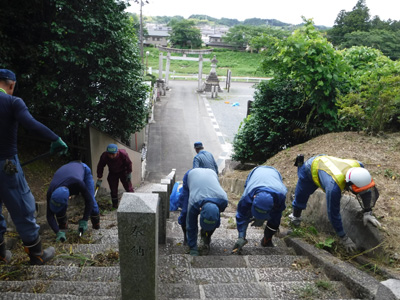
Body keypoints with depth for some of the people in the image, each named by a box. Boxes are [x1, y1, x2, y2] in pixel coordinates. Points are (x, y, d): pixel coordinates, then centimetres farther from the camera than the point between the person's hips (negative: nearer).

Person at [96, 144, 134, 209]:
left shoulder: (123, 154, -33)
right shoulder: (104, 156, -28)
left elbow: (129, 163, -15)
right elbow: (100, 167, -13)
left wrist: (129, 173, -8)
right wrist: (99, 179, -14)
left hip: (123, 172, -2)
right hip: (112, 173, 2)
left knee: (128, 187, -2)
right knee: (113, 190, 3)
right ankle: (115, 204, 20)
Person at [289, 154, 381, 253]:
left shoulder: (358, 167, -34)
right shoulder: (334, 187, -47)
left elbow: (369, 189, -13)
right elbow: (333, 214, -34)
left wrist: (368, 212, -18)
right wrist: (344, 238, -24)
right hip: (311, 168, -5)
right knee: (301, 197, 5)